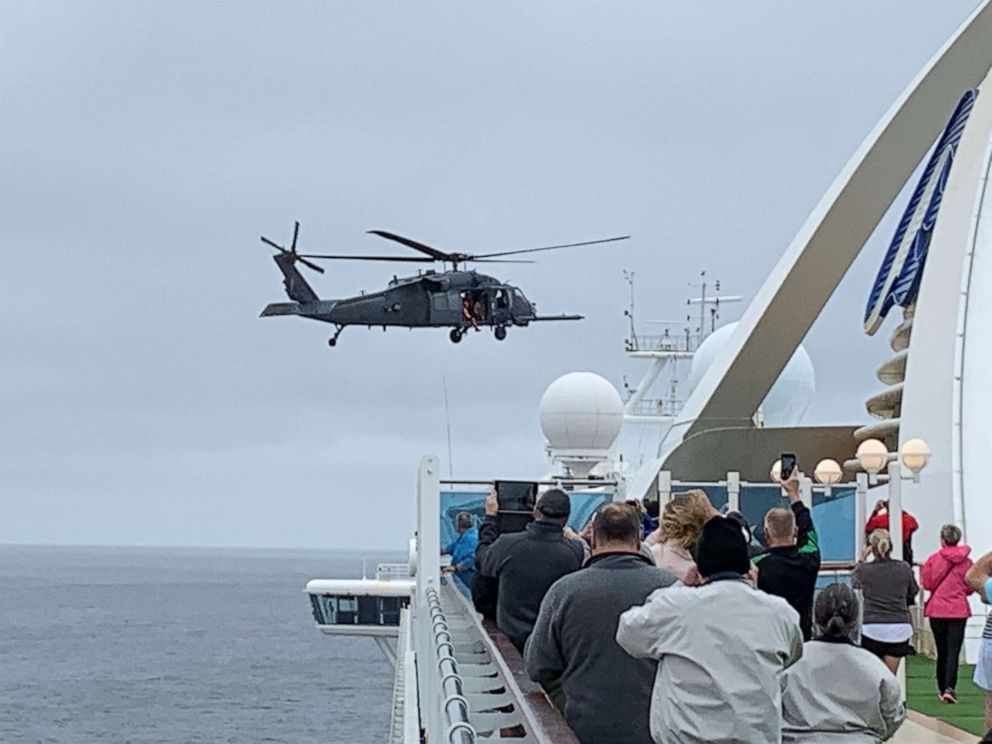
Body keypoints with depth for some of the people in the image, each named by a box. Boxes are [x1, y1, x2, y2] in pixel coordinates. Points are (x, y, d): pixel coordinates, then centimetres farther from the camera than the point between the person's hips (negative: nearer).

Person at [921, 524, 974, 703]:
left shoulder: (933, 559, -6)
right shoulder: (966, 561, -4)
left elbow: (926, 584, -1)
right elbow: (970, 588, 3)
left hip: (937, 609, 1)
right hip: (959, 610, -1)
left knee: (942, 651, 12)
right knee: (954, 651, -3)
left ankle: (942, 688, 18)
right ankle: (949, 687, -18)